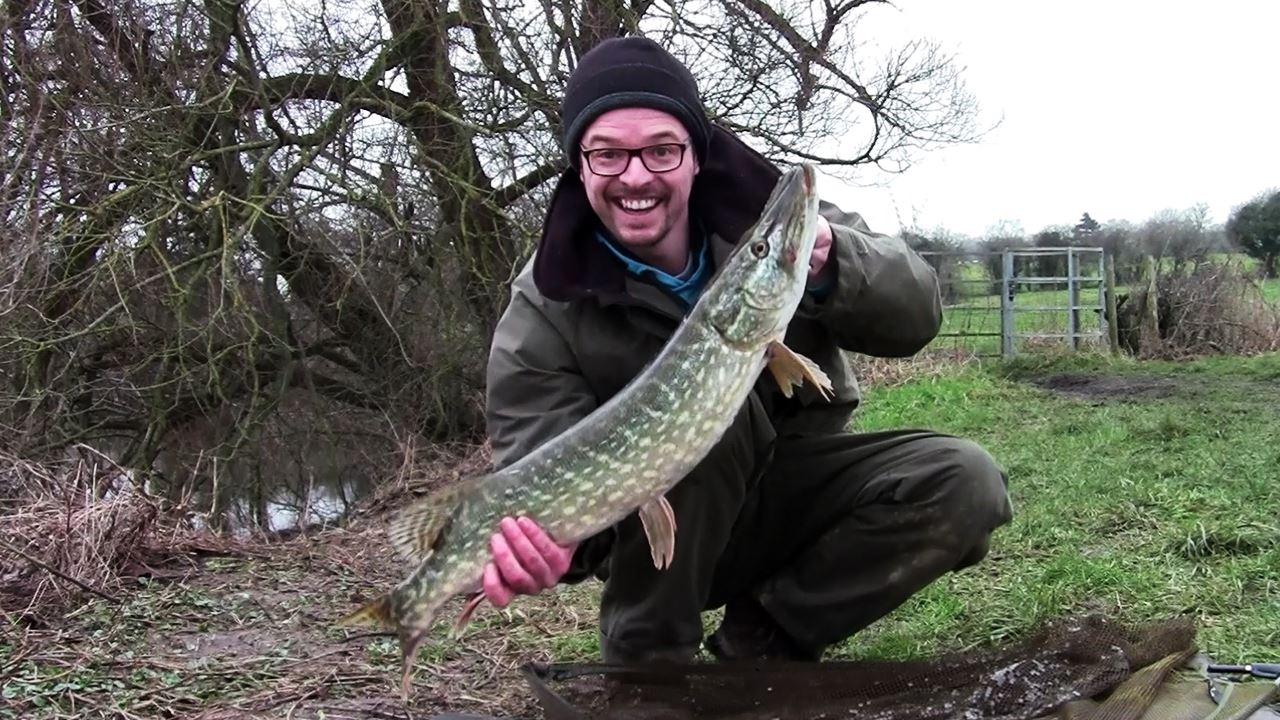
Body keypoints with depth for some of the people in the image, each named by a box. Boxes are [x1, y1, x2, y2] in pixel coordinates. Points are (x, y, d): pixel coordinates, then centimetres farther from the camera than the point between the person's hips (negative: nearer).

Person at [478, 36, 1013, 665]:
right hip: (668, 531, -3)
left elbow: (915, 317, -15)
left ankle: (762, 637, -7)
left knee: (965, 485, -21)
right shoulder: (543, 312, -18)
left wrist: (832, 265, -37)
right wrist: (548, 539, -47)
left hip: (799, 475, 3)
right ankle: (647, 657, -16)